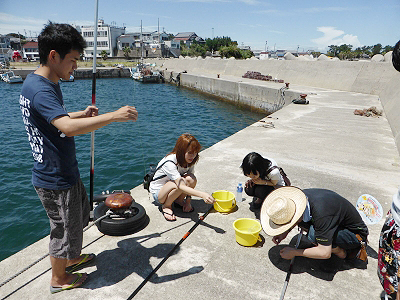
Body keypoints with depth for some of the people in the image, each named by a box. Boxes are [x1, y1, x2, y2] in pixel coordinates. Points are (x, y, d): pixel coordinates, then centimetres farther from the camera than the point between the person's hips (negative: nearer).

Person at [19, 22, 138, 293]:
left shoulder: (46, 84, 7)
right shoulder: (40, 90, -26)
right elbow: (67, 127, -42)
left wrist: (82, 114, 7)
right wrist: (113, 116, -38)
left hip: (64, 172, 10)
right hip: (55, 179, -10)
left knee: (79, 217, 27)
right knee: (64, 229, 11)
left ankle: (73, 258, 50)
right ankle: (59, 279, 35)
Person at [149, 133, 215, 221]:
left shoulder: (189, 161, -11)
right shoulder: (169, 163, -33)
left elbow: (191, 183, -3)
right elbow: (181, 186, -43)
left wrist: (188, 201, -13)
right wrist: (202, 194, -53)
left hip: (173, 190, 6)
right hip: (158, 193, -6)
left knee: (191, 179, -25)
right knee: (181, 183, -36)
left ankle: (179, 201, 2)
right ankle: (166, 206, -10)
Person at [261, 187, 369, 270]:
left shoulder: (321, 212, -38)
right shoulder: (302, 196, -16)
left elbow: (325, 253, -34)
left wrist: (294, 252, -22)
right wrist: (284, 233, -6)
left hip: (356, 234, -7)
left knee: (313, 234, -31)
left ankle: (341, 252, -3)